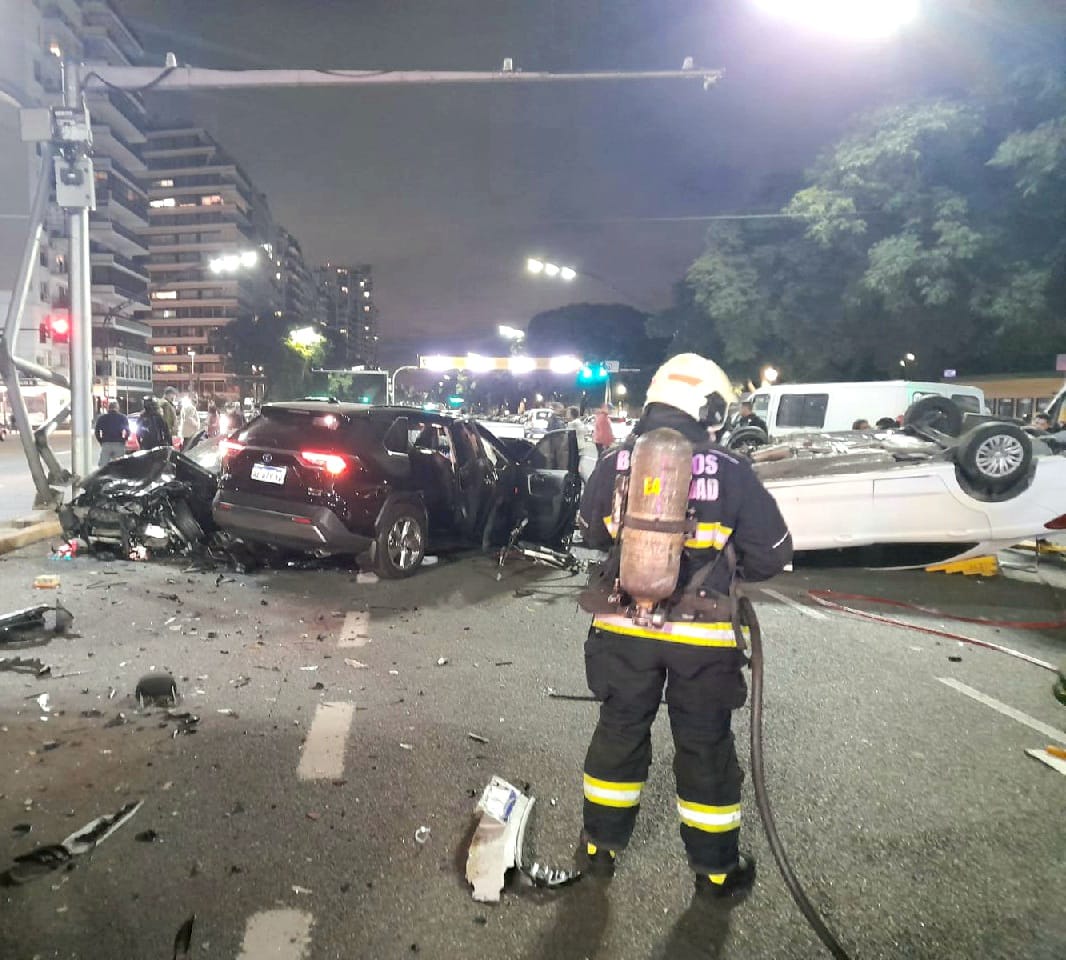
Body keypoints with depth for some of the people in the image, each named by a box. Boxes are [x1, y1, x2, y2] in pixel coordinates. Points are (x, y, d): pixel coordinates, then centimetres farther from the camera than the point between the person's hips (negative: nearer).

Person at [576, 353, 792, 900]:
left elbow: (594, 536, 10)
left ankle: (600, 846, 34)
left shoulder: (613, 465, -4)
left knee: (619, 733, 19)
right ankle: (716, 869, 30)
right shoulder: (732, 475, -12)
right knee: (705, 747, 14)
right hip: (702, 637, -2)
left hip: (623, 629, 2)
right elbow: (773, 555, -4)